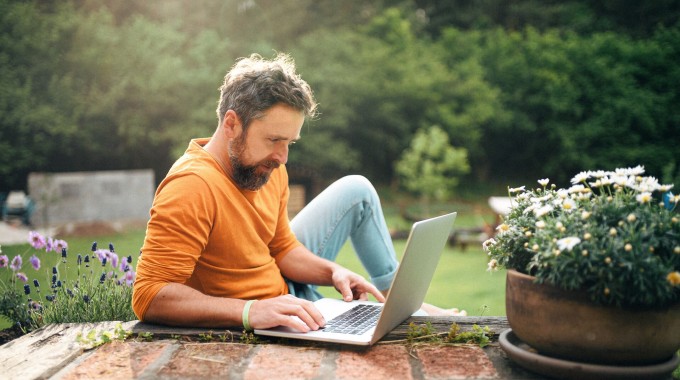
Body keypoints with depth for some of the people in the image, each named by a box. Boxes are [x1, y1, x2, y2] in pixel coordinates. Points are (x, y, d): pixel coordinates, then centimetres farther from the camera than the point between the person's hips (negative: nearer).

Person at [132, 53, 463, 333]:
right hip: (249, 331, -8)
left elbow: (283, 248, 8)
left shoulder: (267, 167, -6)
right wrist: (251, 311, -44)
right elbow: (149, 296, -35)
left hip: (288, 291, 8)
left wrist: (333, 272, -11)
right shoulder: (191, 188, -31)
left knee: (357, 190, 13)